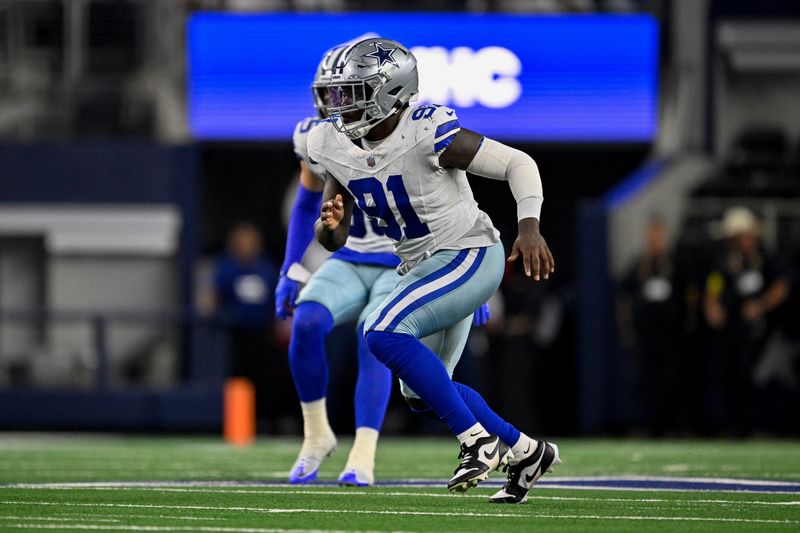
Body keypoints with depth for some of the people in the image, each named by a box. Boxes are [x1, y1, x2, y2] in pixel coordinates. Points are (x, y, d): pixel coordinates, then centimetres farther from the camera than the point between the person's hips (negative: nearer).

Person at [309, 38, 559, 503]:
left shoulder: (428, 134, -24)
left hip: (469, 255, -9)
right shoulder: (337, 147, -3)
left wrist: (529, 226, -30)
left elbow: (518, 164, -15)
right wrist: (330, 225, -22)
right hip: (421, 266, 9)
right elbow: (333, 239, 3)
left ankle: (478, 440, -16)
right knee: (423, 388, 14)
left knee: (385, 334, -26)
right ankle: (525, 451, 30)